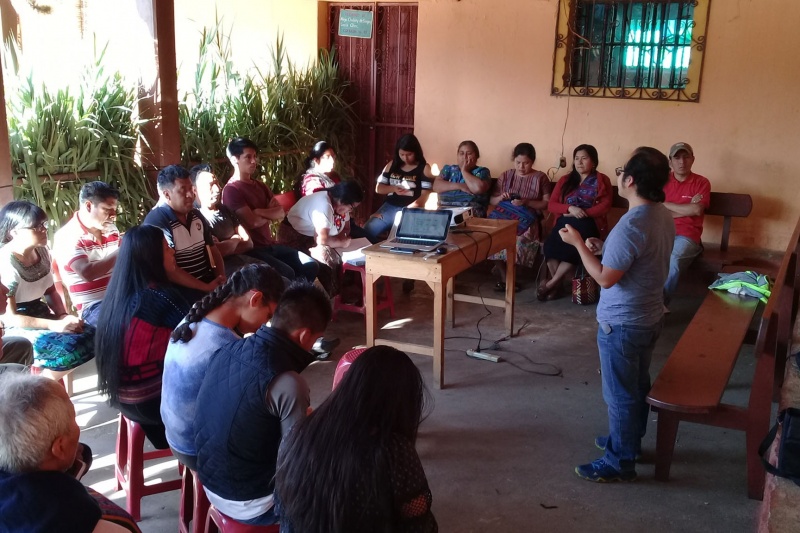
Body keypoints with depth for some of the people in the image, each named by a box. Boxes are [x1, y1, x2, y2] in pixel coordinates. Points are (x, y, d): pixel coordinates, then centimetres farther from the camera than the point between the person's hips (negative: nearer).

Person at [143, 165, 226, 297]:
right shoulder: (156, 222, -13)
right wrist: (207, 288, -17)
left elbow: (213, 250, 16)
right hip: (184, 292, -7)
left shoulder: (196, 215, 11)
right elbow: (170, 271, -17)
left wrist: (221, 279, -1)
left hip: (209, 281, 7)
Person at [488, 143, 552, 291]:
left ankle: (500, 267, -7)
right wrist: (500, 198, -7)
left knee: (519, 237, -36)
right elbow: (492, 200, 17)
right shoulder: (505, 176, 13)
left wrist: (526, 202, -14)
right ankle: (505, 277, -17)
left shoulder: (540, 178, 5)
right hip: (504, 216, 2)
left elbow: (547, 203, 0)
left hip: (528, 219, -2)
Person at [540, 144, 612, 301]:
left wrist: (582, 213, -13)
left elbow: (605, 206, -4)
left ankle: (552, 283, -19)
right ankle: (558, 285, -18)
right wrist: (570, 209, -10)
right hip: (565, 222, 3)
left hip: (589, 223, -3)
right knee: (550, 245, -30)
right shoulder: (565, 180, 18)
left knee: (575, 247, -35)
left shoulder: (601, 180, 8)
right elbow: (551, 205, 9)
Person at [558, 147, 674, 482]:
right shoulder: (663, 216, 2)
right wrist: (604, 248, 9)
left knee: (620, 394, 4)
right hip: (649, 316, 9)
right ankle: (629, 441, 40)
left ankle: (619, 463, 17)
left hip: (622, 323, -9)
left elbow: (606, 278, -23)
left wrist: (578, 243, -13)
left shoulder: (631, 224, -28)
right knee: (637, 386, 23)